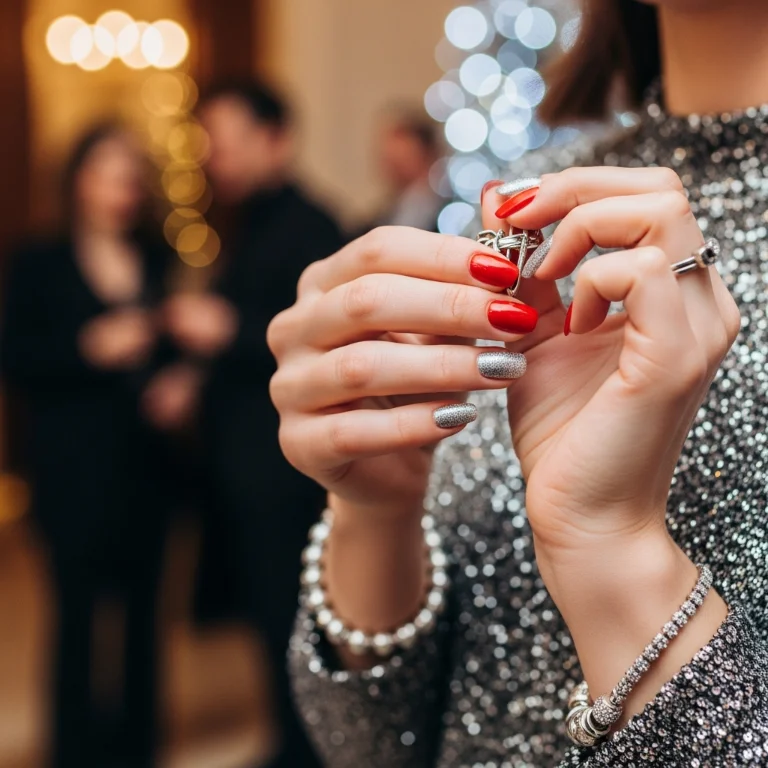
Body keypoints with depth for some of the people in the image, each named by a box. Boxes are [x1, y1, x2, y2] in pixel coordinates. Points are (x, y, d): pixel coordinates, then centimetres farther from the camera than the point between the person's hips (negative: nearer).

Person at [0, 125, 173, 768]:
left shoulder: (158, 263, 11)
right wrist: (89, 348, -15)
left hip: (145, 461, 3)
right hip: (75, 466, -3)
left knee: (140, 603, 6)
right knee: (80, 603, -3)